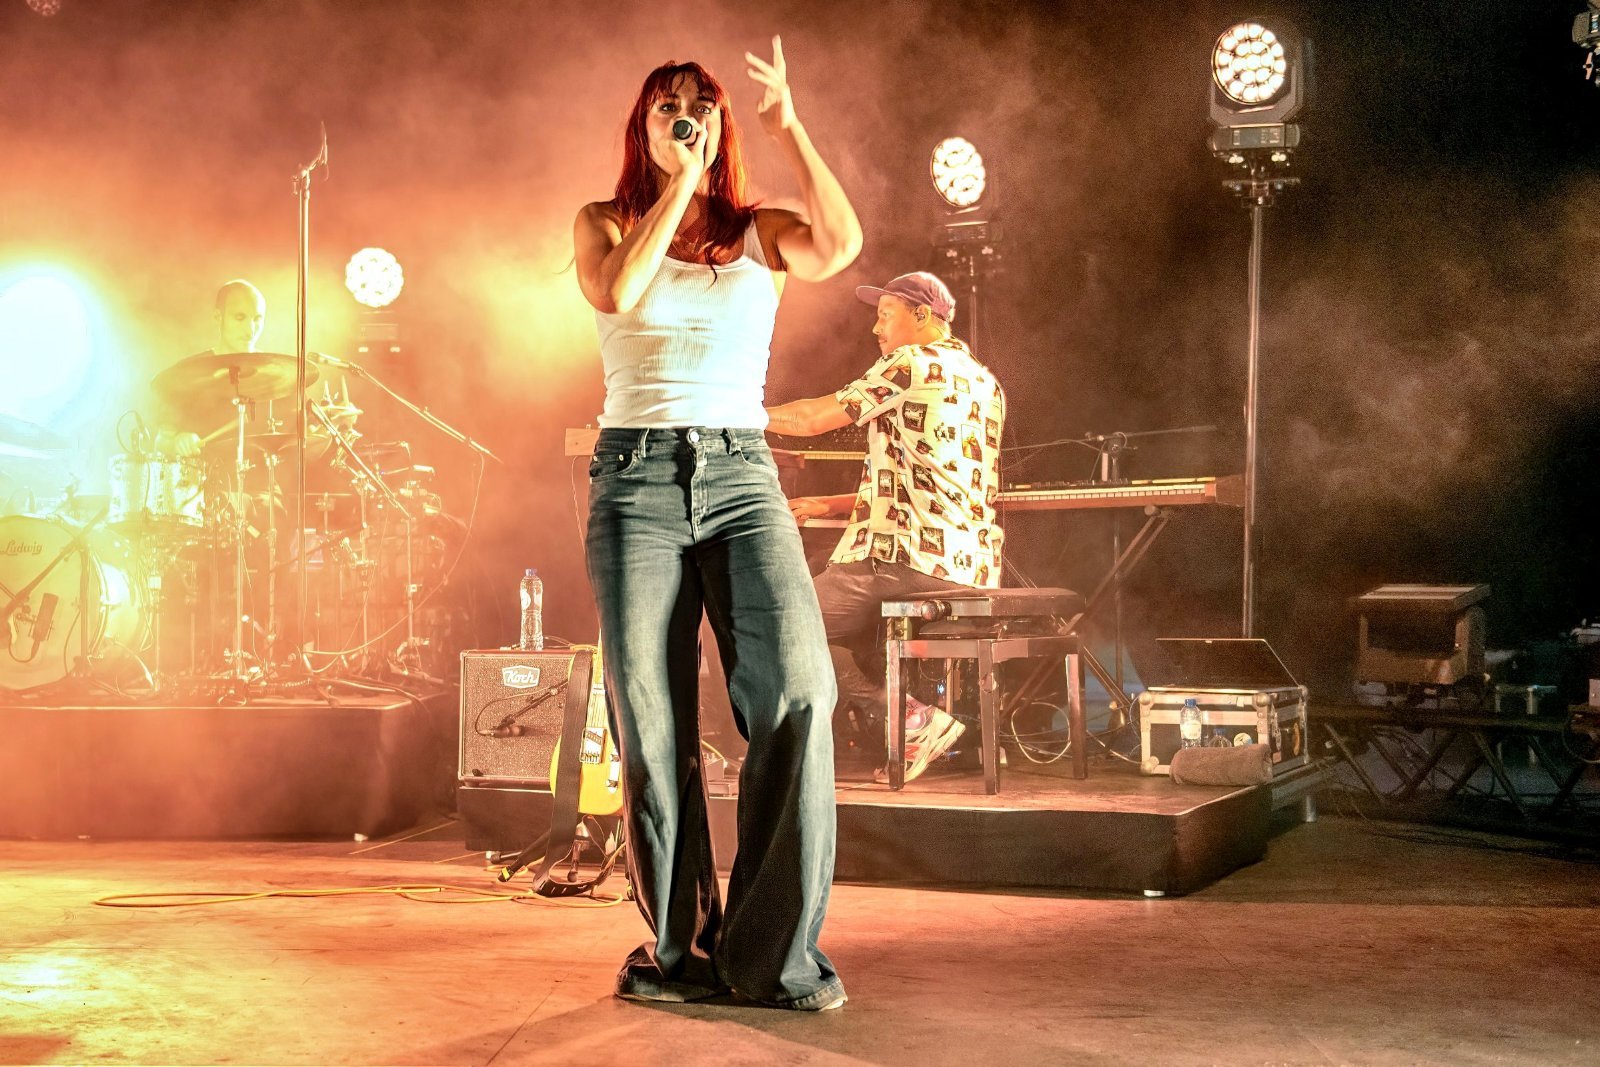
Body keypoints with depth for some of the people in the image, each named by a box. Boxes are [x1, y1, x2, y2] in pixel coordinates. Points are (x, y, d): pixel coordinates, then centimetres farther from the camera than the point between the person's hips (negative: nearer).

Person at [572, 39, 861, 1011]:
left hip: (743, 480, 1)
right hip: (638, 481, 0)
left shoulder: (759, 234, 13)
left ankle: (776, 949, -8)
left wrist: (787, 124, -5)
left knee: (797, 693, -17)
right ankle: (680, 948, 13)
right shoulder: (605, 224, 12)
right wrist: (681, 184, -5)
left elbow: (842, 245, -9)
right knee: (654, 728, -2)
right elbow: (618, 292, -11)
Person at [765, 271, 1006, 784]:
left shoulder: (911, 364, -5)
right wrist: (832, 506, 20)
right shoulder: (985, 383, 20)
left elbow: (814, 417, -4)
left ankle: (908, 718, -10)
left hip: (910, 558, -9)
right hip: (974, 567, 9)